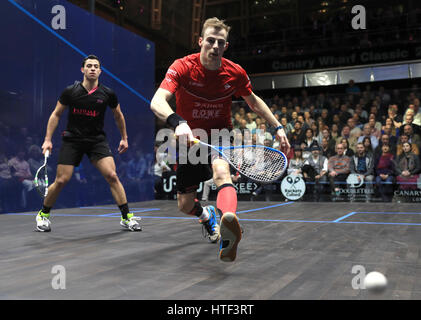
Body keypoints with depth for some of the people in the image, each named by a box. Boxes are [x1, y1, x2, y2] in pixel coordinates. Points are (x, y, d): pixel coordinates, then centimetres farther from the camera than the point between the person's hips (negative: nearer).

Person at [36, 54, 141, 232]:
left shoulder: (107, 94, -3)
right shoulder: (70, 91, -5)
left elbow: (118, 115, 14)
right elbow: (56, 114, 5)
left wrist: (124, 138, 18)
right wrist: (48, 139, 0)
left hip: (97, 140, 1)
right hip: (72, 139, 0)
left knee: (112, 175, -15)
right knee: (61, 180, -3)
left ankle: (127, 217, -5)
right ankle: (43, 214, 22)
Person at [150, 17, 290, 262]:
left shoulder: (235, 72, -8)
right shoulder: (183, 67, -17)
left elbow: (253, 101, 12)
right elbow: (157, 102, -32)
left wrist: (277, 126, 6)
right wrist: (178, 122, -53)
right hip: (190, 138, 0)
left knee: (221, 171, -36)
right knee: (185, 205, 3)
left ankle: (228, 236, -59)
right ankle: (207, 215, 42)